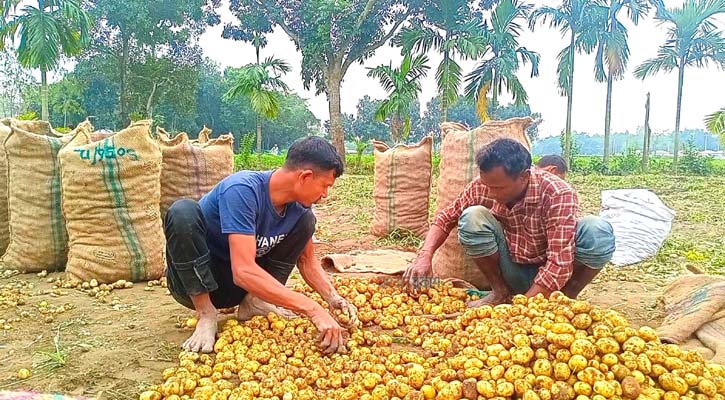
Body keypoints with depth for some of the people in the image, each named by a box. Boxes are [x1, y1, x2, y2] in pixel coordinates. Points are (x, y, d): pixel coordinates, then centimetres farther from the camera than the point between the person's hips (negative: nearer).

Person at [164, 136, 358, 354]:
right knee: (183, 210, -33)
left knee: (306, 220, -6)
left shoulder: (299, 205, -10)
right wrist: (312, 309, -42)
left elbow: (307, 262, 2)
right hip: (194, 282, -5)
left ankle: (254, 303, -7)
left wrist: (334, 299, -16)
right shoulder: (242, 190, -32)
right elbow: (244, 271, -39)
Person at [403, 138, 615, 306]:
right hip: (513, 274, 3)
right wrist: (424, 256, -21)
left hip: (548, 277, -2)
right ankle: (501, 293, -4)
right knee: (472, 217, -24)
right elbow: (446, 218, -3)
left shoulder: (557, 194, -27)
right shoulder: (482, 186, -16)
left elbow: (559, 265, -32)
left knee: (599, 231, -31)